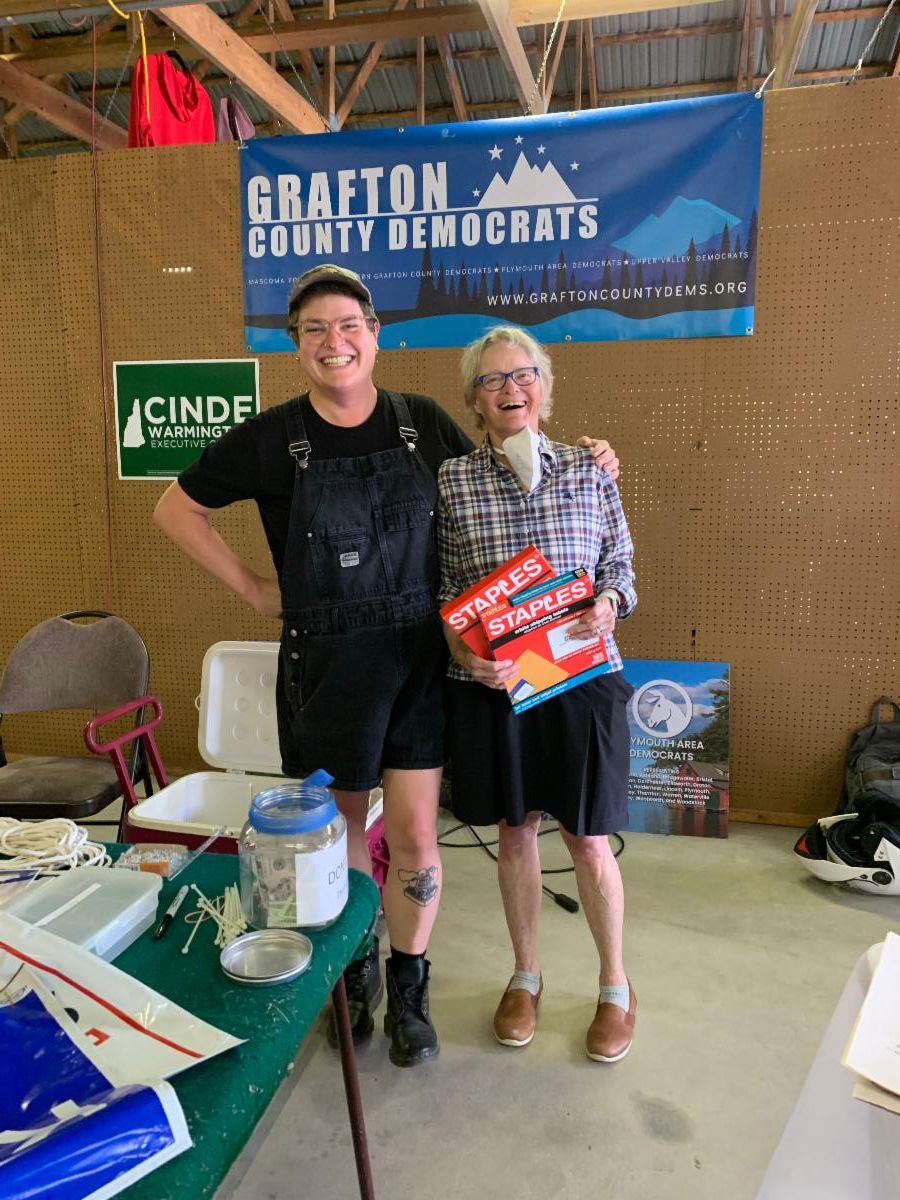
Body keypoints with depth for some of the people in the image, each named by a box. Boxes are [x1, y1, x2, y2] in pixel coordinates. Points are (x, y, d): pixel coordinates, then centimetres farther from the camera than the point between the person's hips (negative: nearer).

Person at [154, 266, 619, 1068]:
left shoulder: (423, 421, 1)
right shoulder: (272, 437, -4)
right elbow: (177, 509, 6)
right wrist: (253, 588, 0)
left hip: (418, 656, 1)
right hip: (325, 663, 0)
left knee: (415, 836, 3)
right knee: (341, 829, 15)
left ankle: (409, 987, 29)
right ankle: (354, 971, 40)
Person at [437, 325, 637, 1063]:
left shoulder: (590, 470, 2)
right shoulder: (450, 482, 0)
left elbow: (621, 563, 8)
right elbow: (440, 588, 1)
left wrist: (610, 602, -13)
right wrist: (463, 647, -15)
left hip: (581, 677, 0)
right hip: (491, 683, 1)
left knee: (588, 838, 8)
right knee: (515, 830, 15)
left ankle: (615, 986, 34)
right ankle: (527, 975, 38)